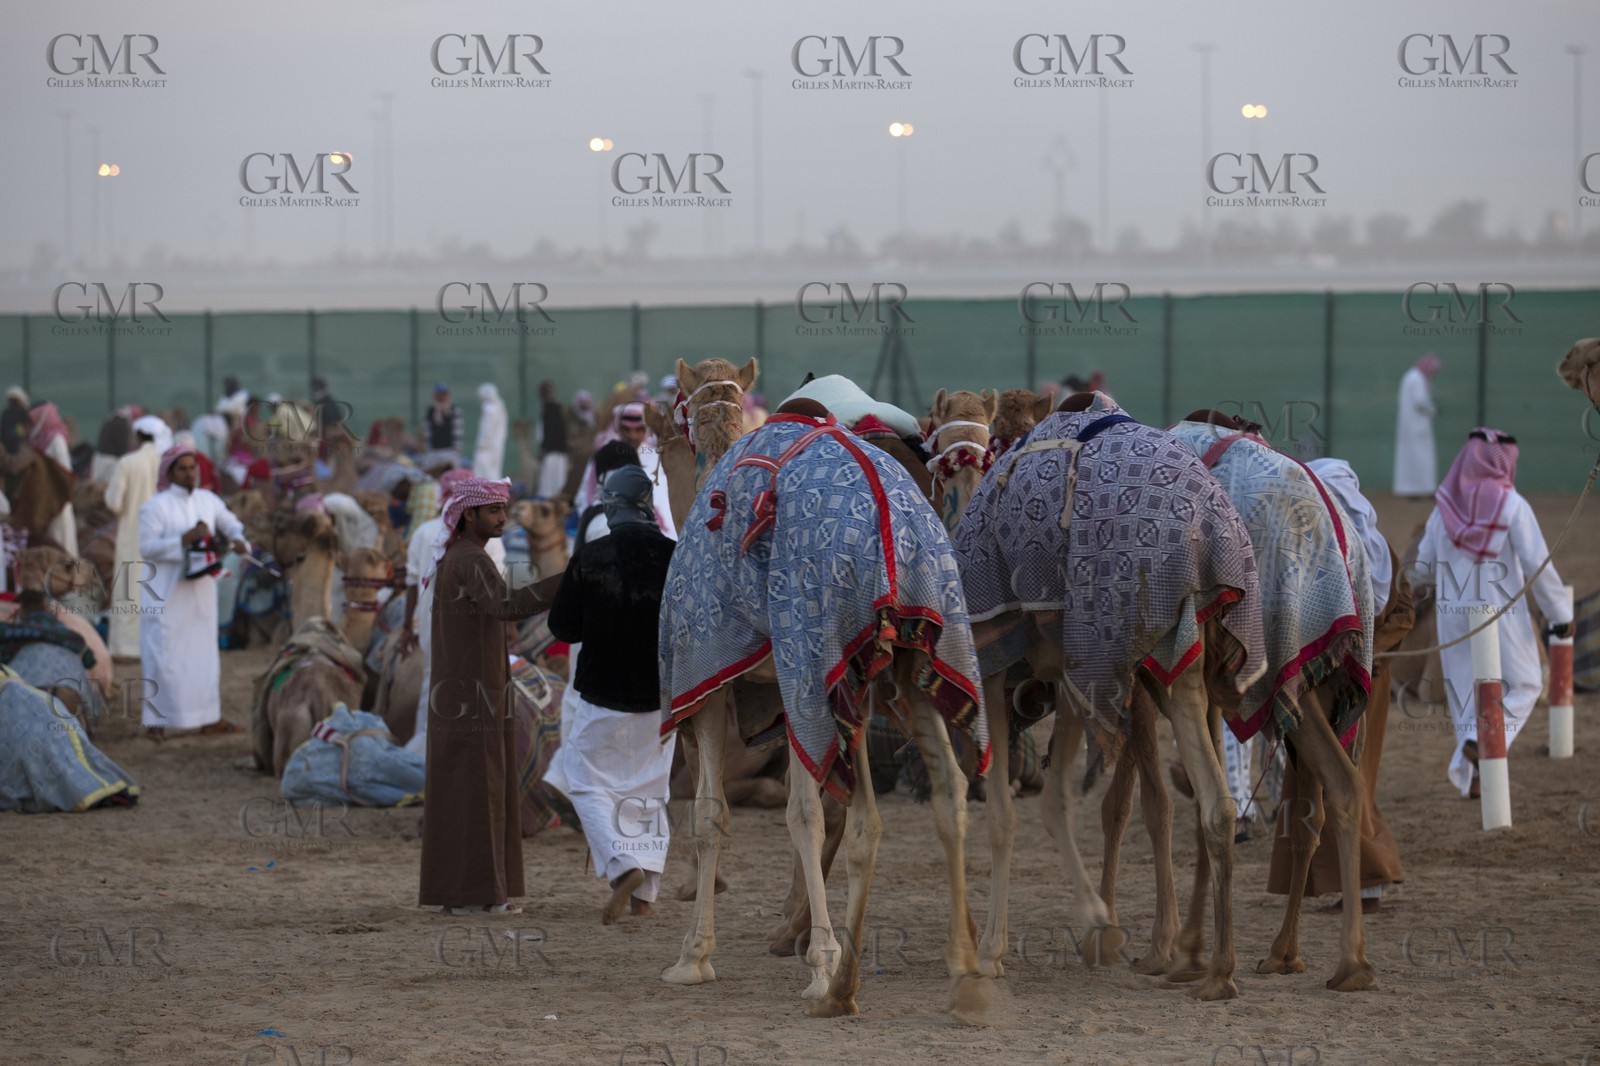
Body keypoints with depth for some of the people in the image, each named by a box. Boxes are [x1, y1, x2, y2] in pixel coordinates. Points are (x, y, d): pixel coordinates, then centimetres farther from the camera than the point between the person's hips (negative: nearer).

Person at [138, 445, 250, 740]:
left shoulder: (208, 501, 6)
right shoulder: (156, 506, -9)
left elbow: (231, 524, 13)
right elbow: (146, 547, -14)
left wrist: (239, 539, -10)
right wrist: (184, 540, -21)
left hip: (200, 591, 5)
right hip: (166, 594, -5)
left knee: (204, 651, 10)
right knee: (162, 655, -4)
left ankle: (209, 717, 17)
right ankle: (156, 721, 1)